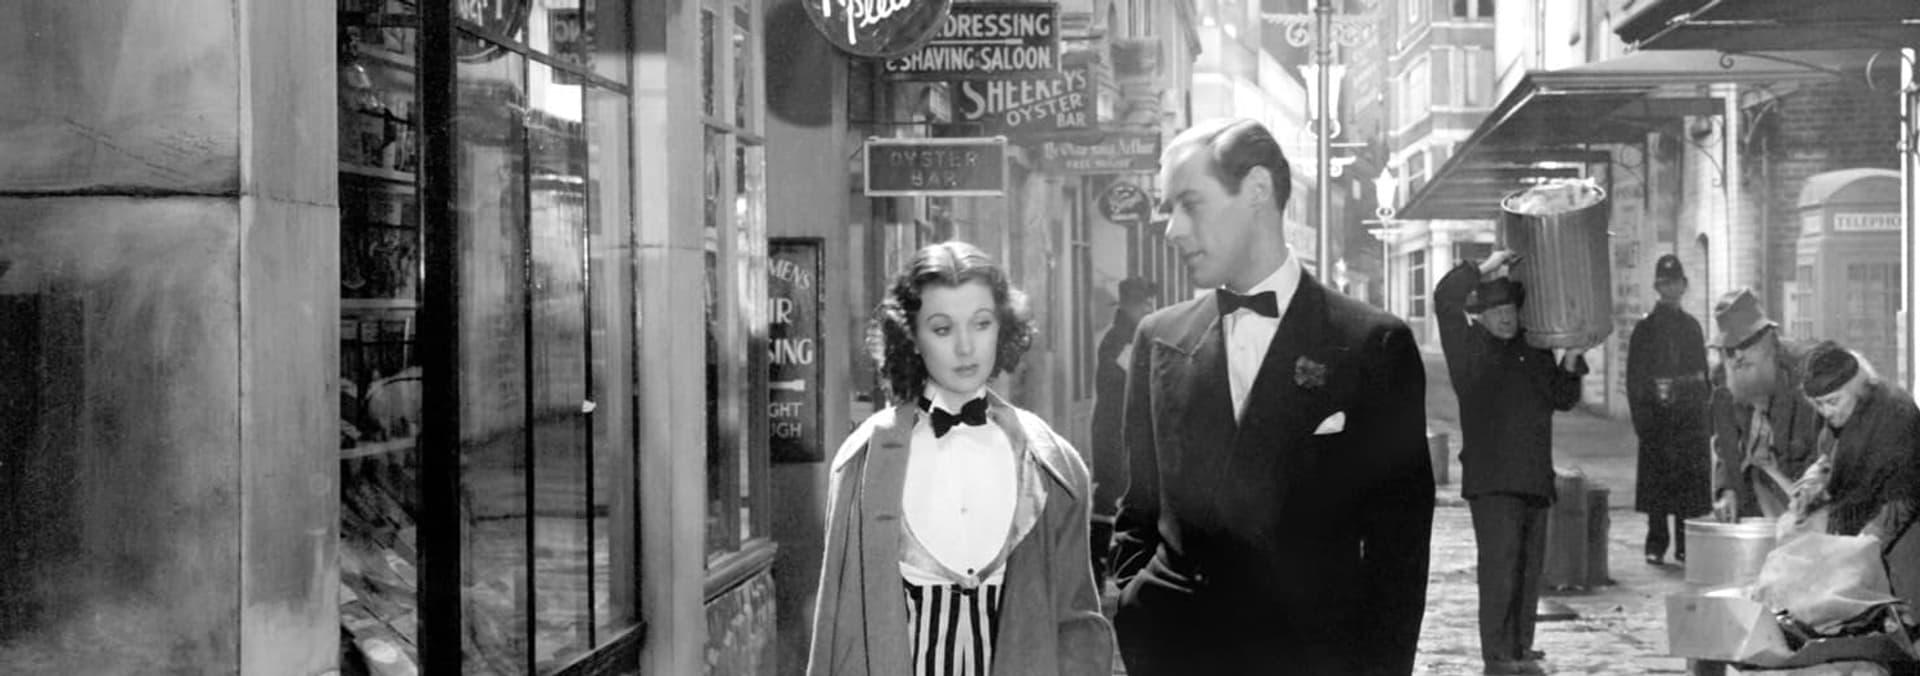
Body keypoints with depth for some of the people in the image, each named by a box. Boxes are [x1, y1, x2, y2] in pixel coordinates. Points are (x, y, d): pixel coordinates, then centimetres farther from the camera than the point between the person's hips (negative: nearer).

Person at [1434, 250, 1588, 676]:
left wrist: (1571, 362, 6)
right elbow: (1445, 297, -14)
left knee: (1530, 566, 9)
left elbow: (1563, 399, 22)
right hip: (1492, 477, -6)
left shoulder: (1533, 348, 16)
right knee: (1499, 565, -10)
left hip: (1534, 477, 6)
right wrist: (1487, 268, -10)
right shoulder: (1469, 346, 0)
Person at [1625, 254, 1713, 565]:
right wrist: (1641, 419, -11)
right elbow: (1634, 378, -4)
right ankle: (1656, 545, 5)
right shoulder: (1645, 327, 0)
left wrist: (1704, 406, 7)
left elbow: (1703, 372, 17)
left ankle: (1685, 544, 11)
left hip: (1691, 416, 4)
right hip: (1658, 415, -4)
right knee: (1658, 482, -2)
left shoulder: (1692, 325, 13)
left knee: (1691, 479, 3)